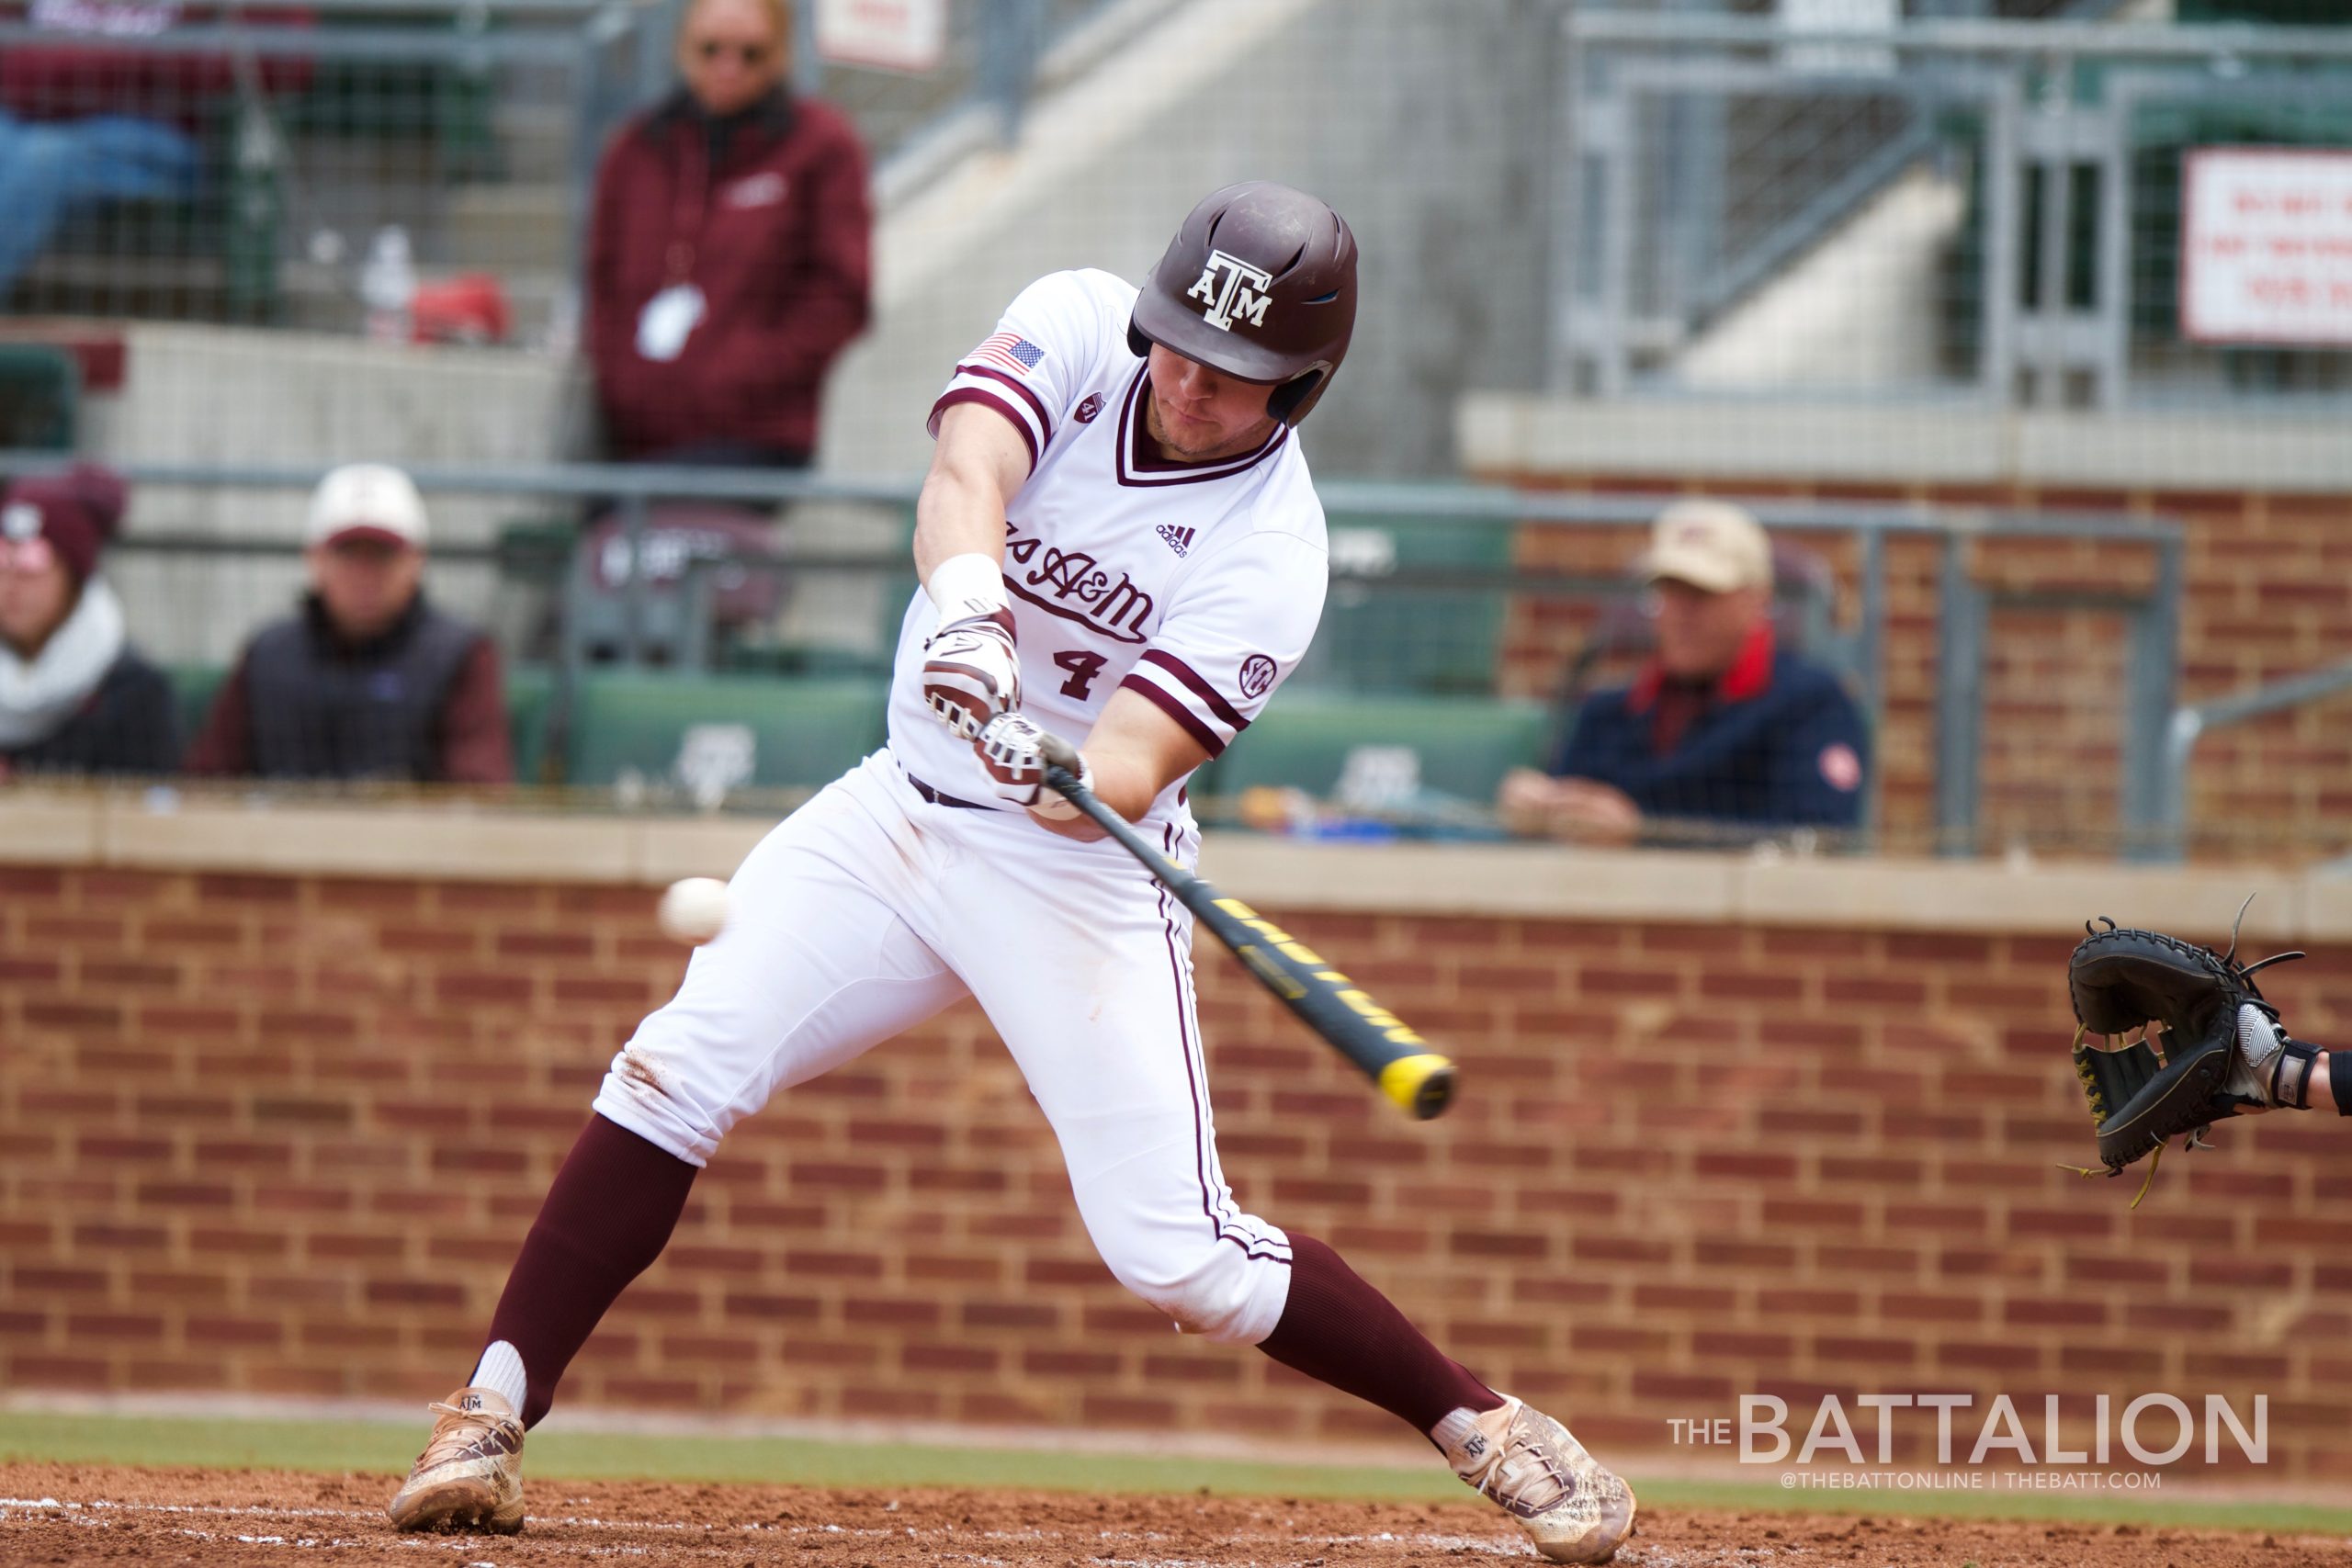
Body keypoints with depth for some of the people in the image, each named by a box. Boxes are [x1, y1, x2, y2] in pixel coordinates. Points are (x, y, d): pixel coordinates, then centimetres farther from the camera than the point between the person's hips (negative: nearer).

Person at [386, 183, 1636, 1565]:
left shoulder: (1270, 556, -19)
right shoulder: (1080, 327, -9)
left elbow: (1125, 783, -27)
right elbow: (963, 479, -28)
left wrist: (1061, 777, -51)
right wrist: (971, 609, -49)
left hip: (1083, 876, -4)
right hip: (904, 811, 4)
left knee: (1179, 1256, -10)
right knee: (682, 1071, -14)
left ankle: (1486, 1425, 8)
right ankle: (490, 1423, -10)